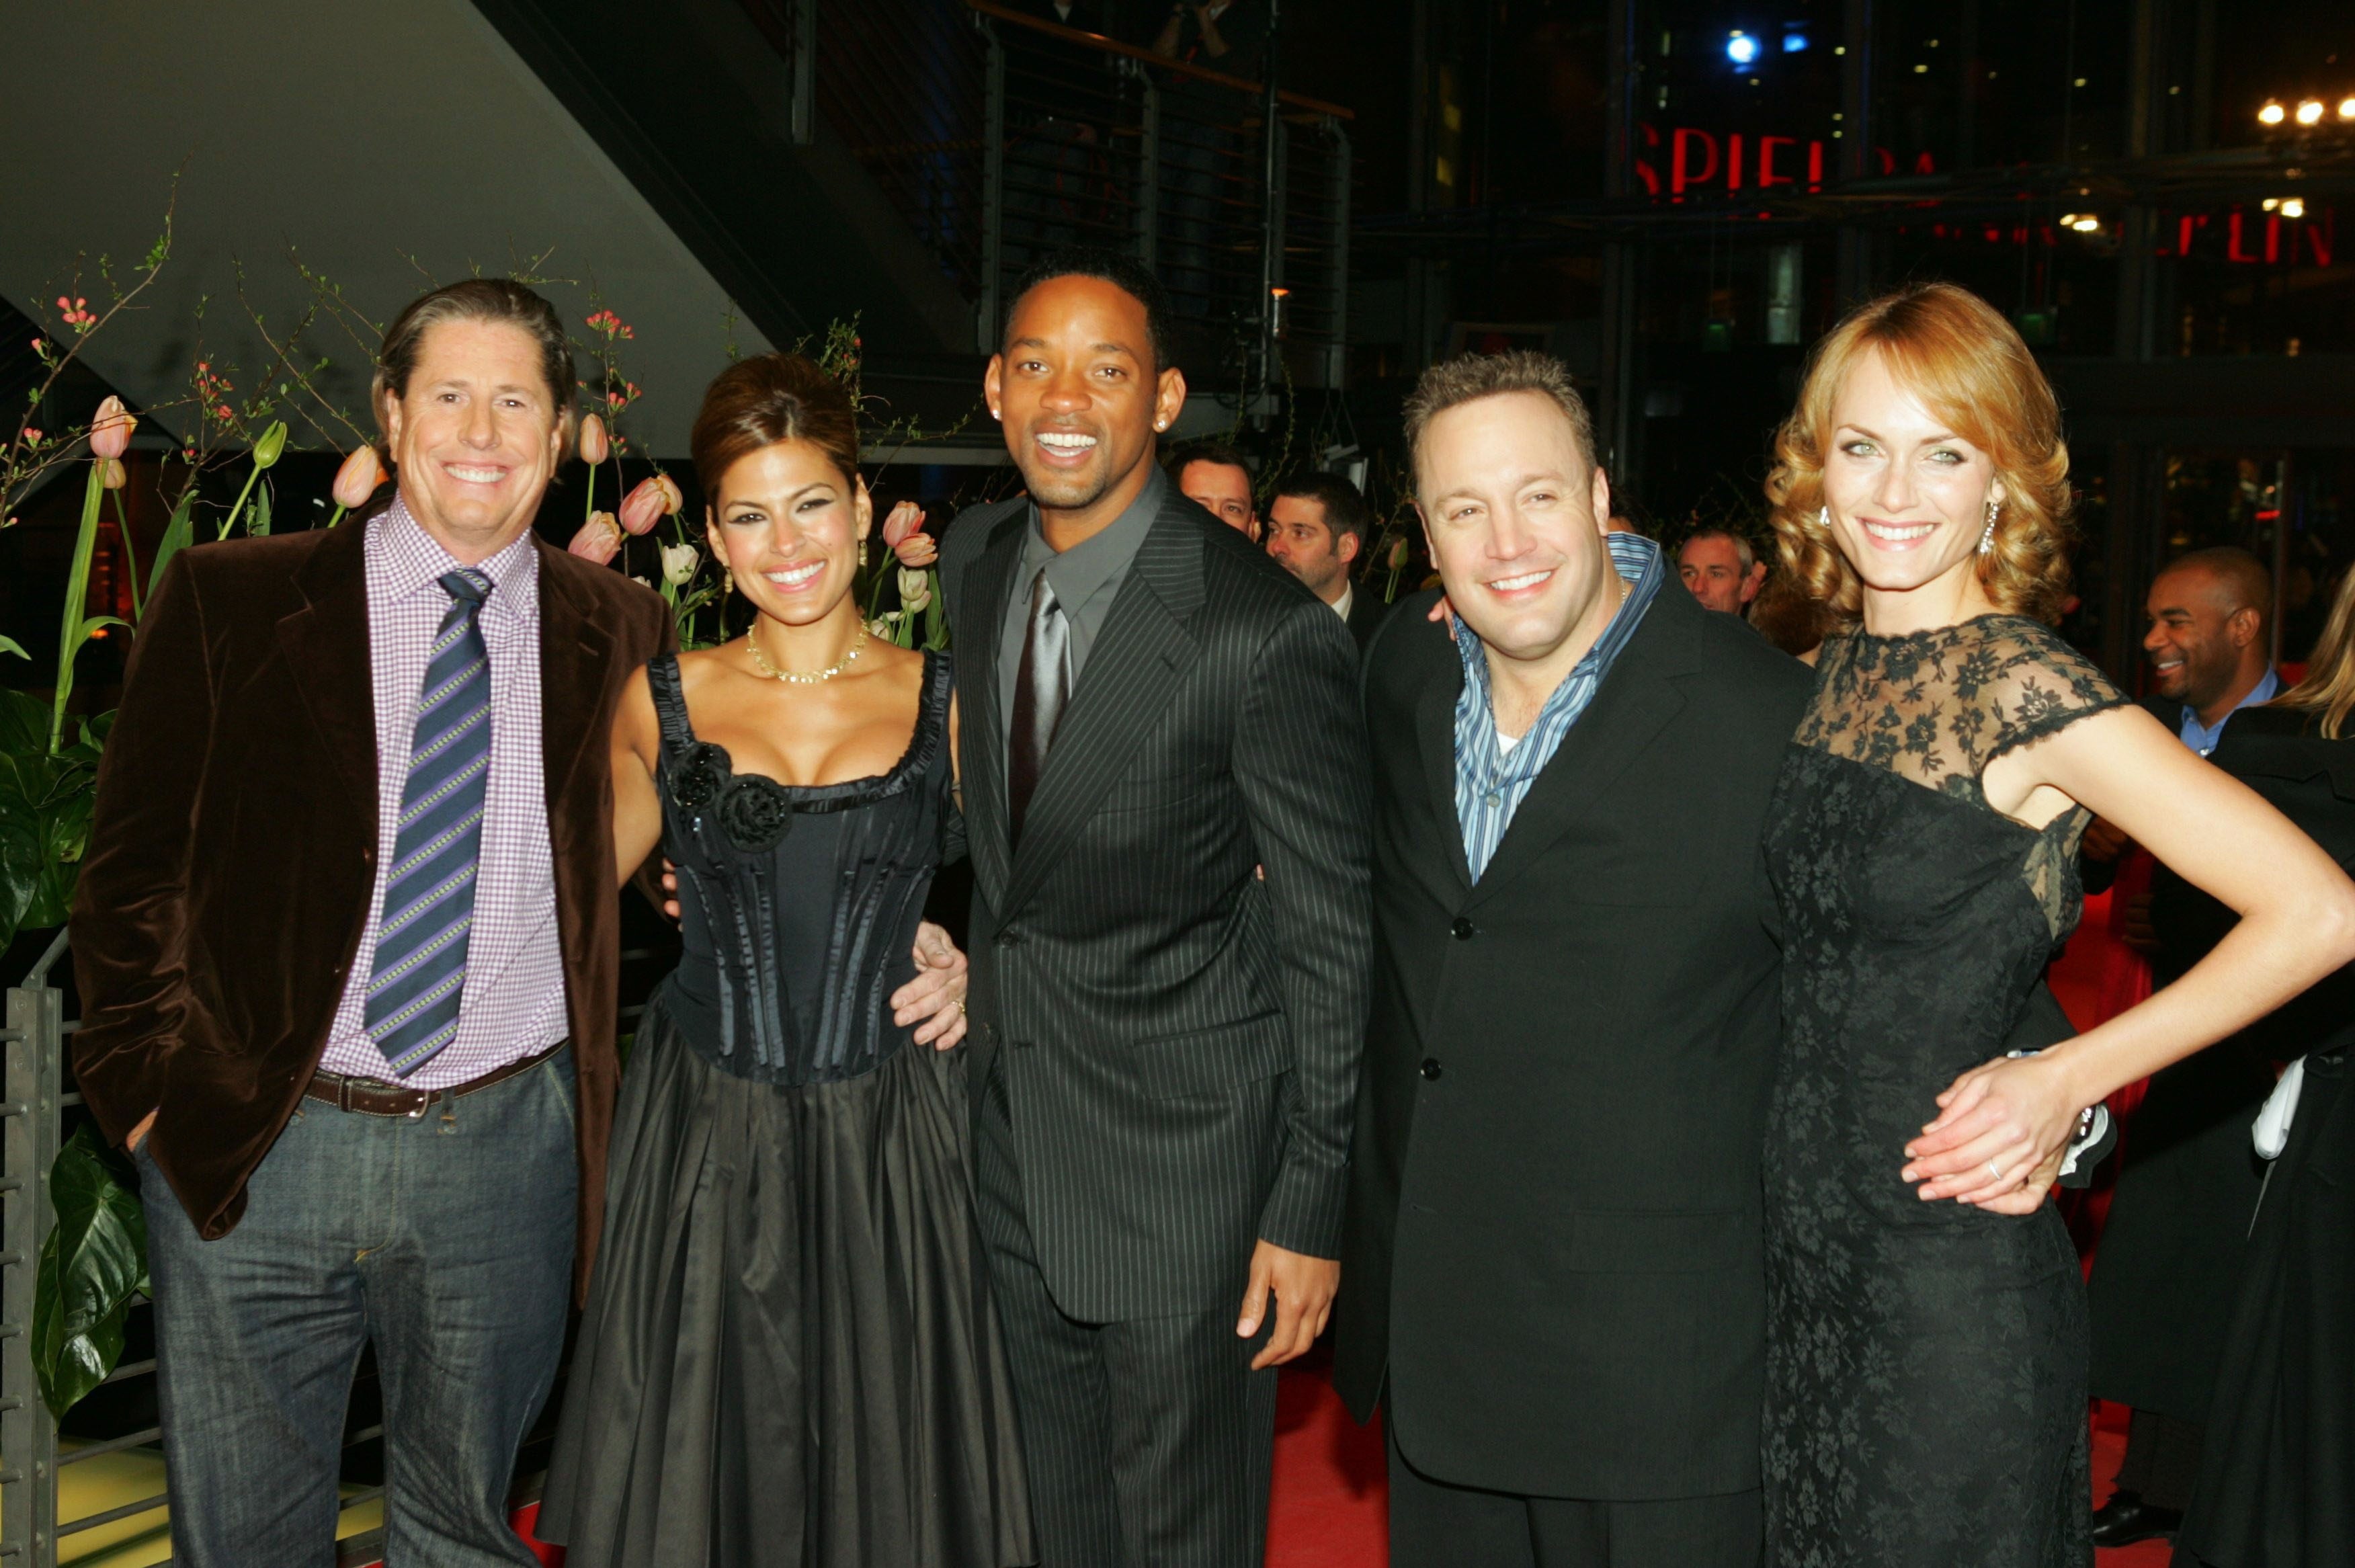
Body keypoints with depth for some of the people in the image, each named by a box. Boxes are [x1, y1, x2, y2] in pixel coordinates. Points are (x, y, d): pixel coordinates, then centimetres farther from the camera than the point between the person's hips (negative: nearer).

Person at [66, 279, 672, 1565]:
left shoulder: (619, 633, 4)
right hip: (250, 1145, -1)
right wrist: (147, 1082, -3)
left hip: (508, 1151, 1)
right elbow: (132, 864, 3)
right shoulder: (228, 601, 0)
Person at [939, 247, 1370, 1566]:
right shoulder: (971, 563, 0)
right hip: (1014, 1129, 6)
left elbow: (1330, 938, -16)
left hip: (1184, 1151, -6)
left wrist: (1311, 1207, -13)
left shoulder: (1269, 633, -22)